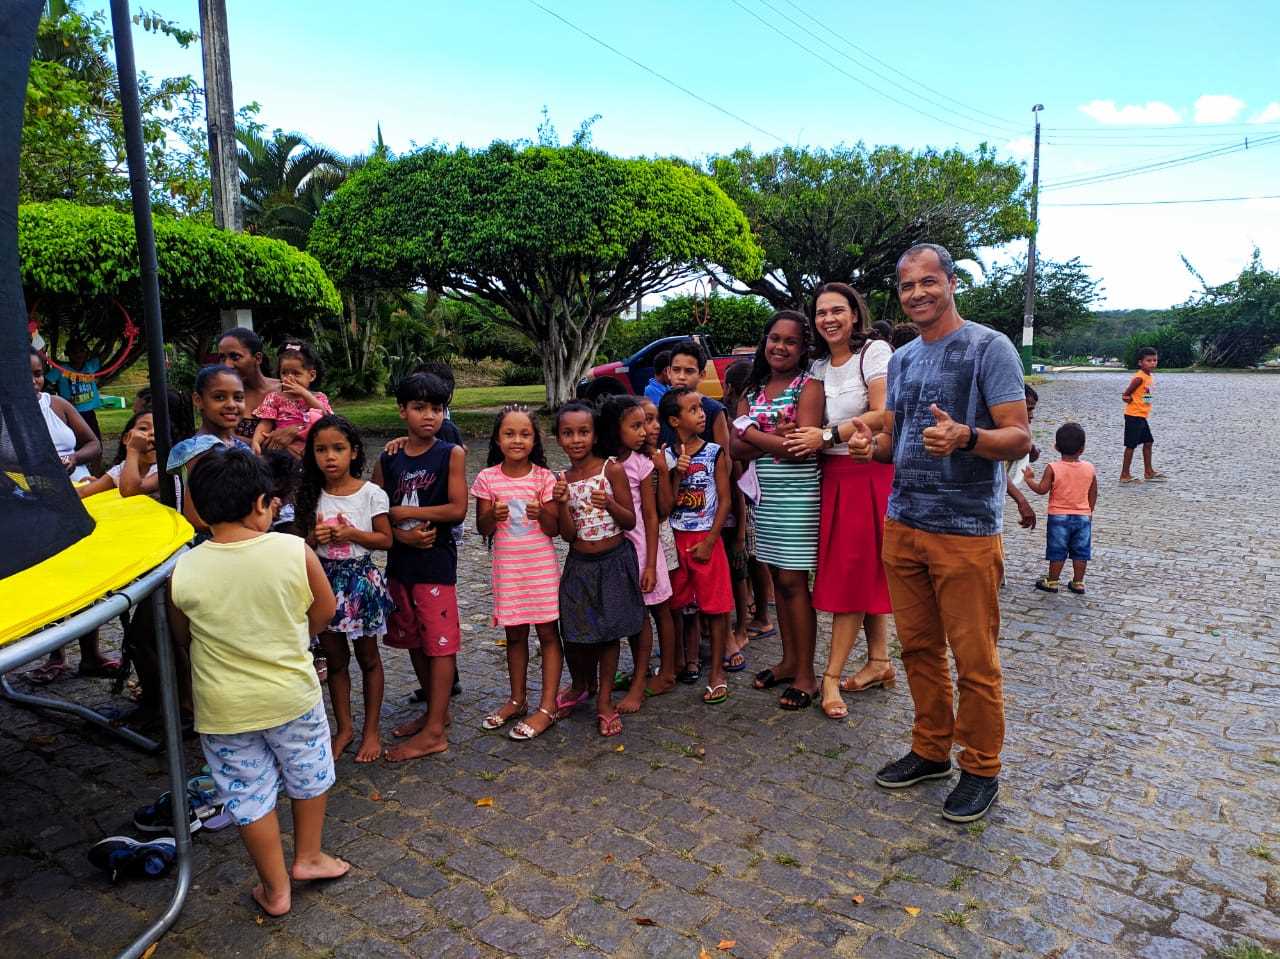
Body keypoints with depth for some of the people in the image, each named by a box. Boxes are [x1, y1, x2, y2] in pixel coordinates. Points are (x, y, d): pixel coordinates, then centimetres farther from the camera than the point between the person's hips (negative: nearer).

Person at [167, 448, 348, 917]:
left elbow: (181, 639, 3)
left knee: (250, 795, 16)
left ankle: (275, 889, 30)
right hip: (292, 694, 0)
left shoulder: (183, 571, -14)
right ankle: (308, 857, 41)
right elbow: (324, 612, -2)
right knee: (309, 774, 24)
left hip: (223, 707, 1)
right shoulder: (295, 550, -18)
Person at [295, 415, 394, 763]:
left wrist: (352, 533, -20)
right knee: (335, 659, 14)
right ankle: (344, 727, 28)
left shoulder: (371, 493, -10)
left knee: (368, 657, 10)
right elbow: (304, 545, 8)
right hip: (326, 580, 3)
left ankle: (371, 729, 23)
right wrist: (315, 537, -14)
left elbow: (385, 539, -6)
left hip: (360, 580, -3)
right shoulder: (312, 496, 0)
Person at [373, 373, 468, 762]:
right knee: (413, 640, 15)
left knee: (439, 641, -1)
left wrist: (403, 512, -12)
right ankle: (436, 711, 32)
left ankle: (434, 732, 5)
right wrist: (401, 534, -14)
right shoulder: (387, 459, 5)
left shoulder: (451, 454, -6)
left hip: (437, 559, -5)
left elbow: (457, 509, -14)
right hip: (400, 559, 5)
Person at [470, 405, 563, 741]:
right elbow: (482, 528, 0)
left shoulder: (544, 477, -5)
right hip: (506, 566, 2)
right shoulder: (488, 478, -2)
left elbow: (555, 528, -4)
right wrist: (493, 515, -21)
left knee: (547, 632, 3)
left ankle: (547, 707, 11)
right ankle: (517, 699, 29)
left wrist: (542, 514, -24)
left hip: (541, 566, -1)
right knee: (515, 633, 13)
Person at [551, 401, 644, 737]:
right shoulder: (562, 479, 1)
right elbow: (568, 535, -3)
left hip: (613, 562, -3)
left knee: (608, 632, 7)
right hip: (579, 564, 3)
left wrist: (609, 504, -25)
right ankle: (579, 687, 36)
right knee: (574, 633, 8)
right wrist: (563, 503, -19)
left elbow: (630, 522, -7)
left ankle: (604, 700, 22)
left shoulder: (611, 470, -9)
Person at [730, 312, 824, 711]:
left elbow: (803, 447, -18)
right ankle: (789, 660, 25)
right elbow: (736, 448, 1)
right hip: (763, 494, 6)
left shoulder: (809, 386, -6)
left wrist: (752, 432, -9)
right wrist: (778, 439, -15)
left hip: (797, 494, -6)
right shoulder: (753, 390, 11)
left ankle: (806, 675, 7)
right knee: (777, 577, 12)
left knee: (793, 581, -3)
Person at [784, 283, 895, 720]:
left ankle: (832, 675, 1)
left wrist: (827, 436, -17)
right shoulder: (819, 366, 13)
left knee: (851, 573, -5)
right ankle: (879, 661, 21)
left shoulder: (875, 351, -7)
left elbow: (883, 415, -16)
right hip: (833, 475, 6)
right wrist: (806, 437, -4)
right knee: (867, 573, 11)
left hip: (869, 473, -6)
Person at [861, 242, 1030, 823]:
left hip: (966, 531, -6)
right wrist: (871, 446, -4)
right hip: (902, 524, 7)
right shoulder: (900, 359, 14)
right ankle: (930, 750, 31)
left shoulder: (989, 347, -7)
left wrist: (965, 437, -32)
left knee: (975, 661, 2)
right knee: (919, 648, 15)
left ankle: (981, 770, 20)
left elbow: (1019, 438, -12)